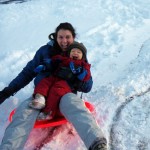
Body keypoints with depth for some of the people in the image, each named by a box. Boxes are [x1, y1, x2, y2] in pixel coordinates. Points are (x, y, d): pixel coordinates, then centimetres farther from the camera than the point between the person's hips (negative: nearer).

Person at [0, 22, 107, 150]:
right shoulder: (45, 51, 9)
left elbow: (87, 87, 6)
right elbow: (28, 72, 12)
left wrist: (72, 76, -14)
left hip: (66, 94, -1)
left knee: (71, 102, -38)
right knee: (25, 110, -31)